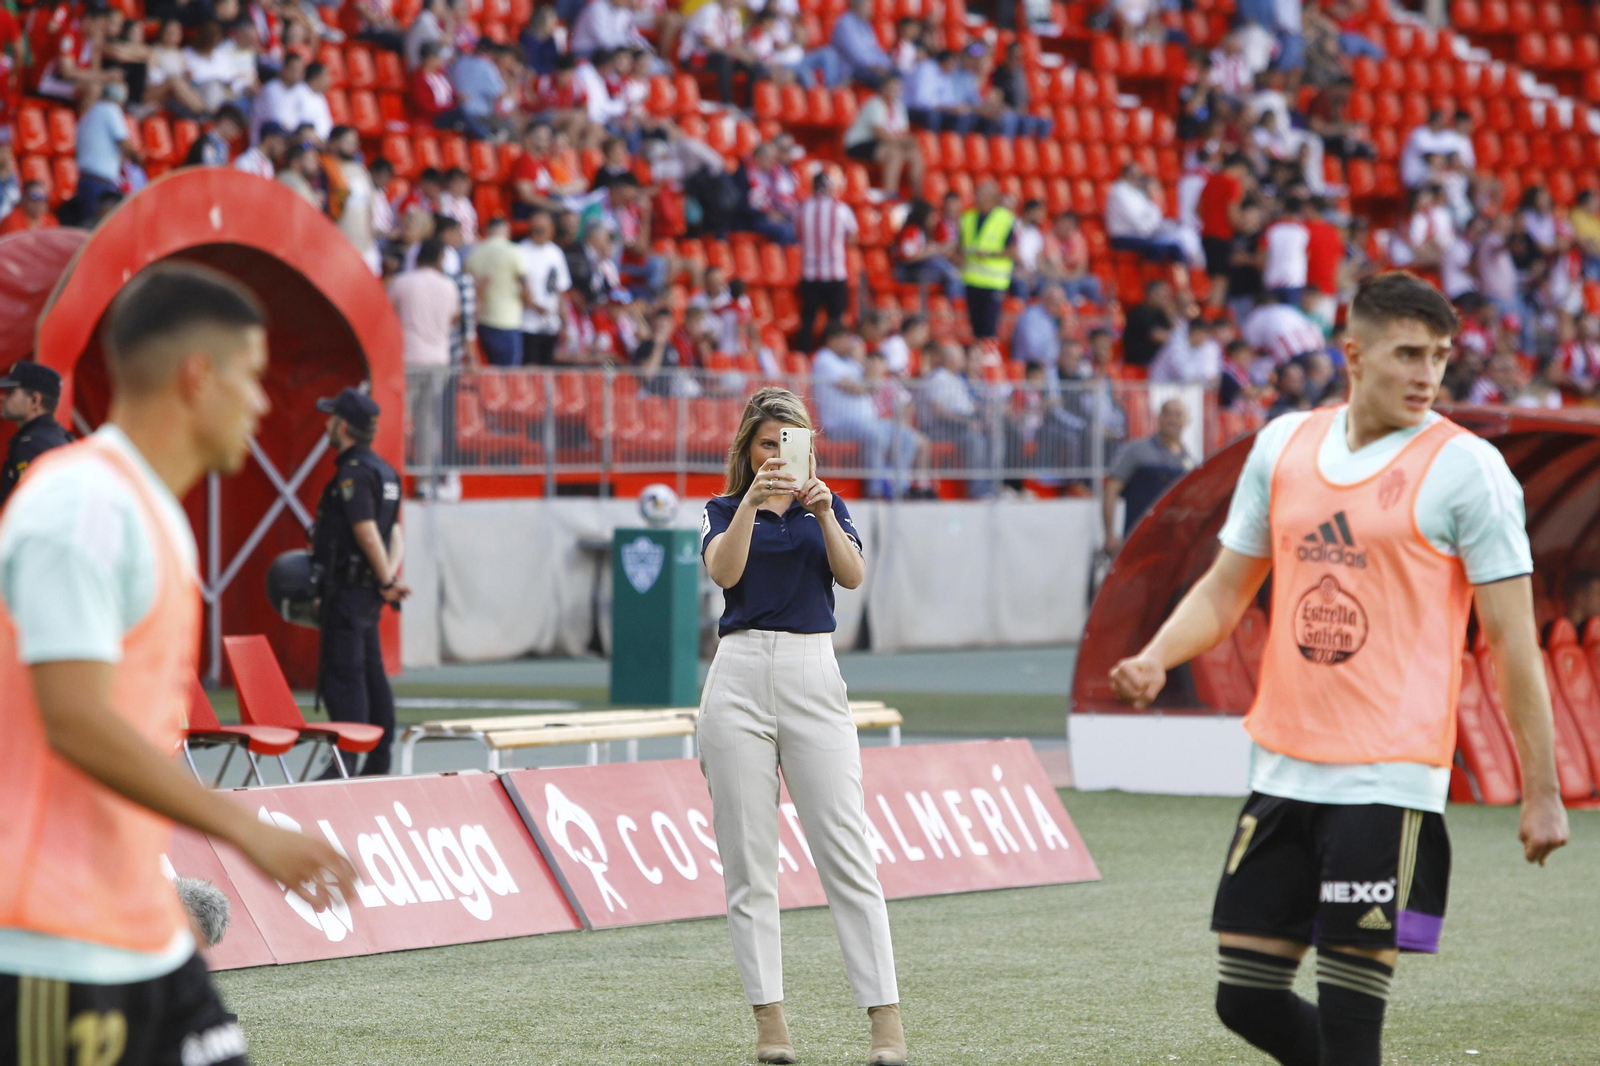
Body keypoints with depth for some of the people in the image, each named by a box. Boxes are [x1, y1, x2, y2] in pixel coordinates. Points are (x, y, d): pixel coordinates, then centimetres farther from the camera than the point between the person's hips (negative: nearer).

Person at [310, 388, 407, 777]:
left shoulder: (353, 473, -15)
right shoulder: (383, 471, 16)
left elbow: (366, 532, -21)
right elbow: (394, 531, 12)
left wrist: (388, 580, -17)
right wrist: (391, 573, -1)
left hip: (347, 587, -10)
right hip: (368, 590, 10)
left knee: (342, 675, -10)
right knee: (370, 673, 12)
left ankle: (344, 763, -14)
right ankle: (379, 762, 15)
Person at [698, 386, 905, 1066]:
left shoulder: (825, 505, 12)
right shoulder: (725, 510, 9)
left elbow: (853, 575, -5)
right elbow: (723, 570, -12)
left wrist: (822, 512, -20)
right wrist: (752, 501, -25)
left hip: (813, 675, 0)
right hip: (740, 678, 0)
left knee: (846, 851, -6)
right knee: (748, 859, -1)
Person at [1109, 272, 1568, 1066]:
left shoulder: (1465, 467, -5)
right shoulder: (1284, 444, 10)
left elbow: (1512, 639, -5)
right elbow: (1226, 589, 18)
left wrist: (1541, 792, -7)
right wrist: (1156, 659, -1)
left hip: (1388, 782, -5)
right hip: (1282, 771, 6)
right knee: (1247, 998, 6)